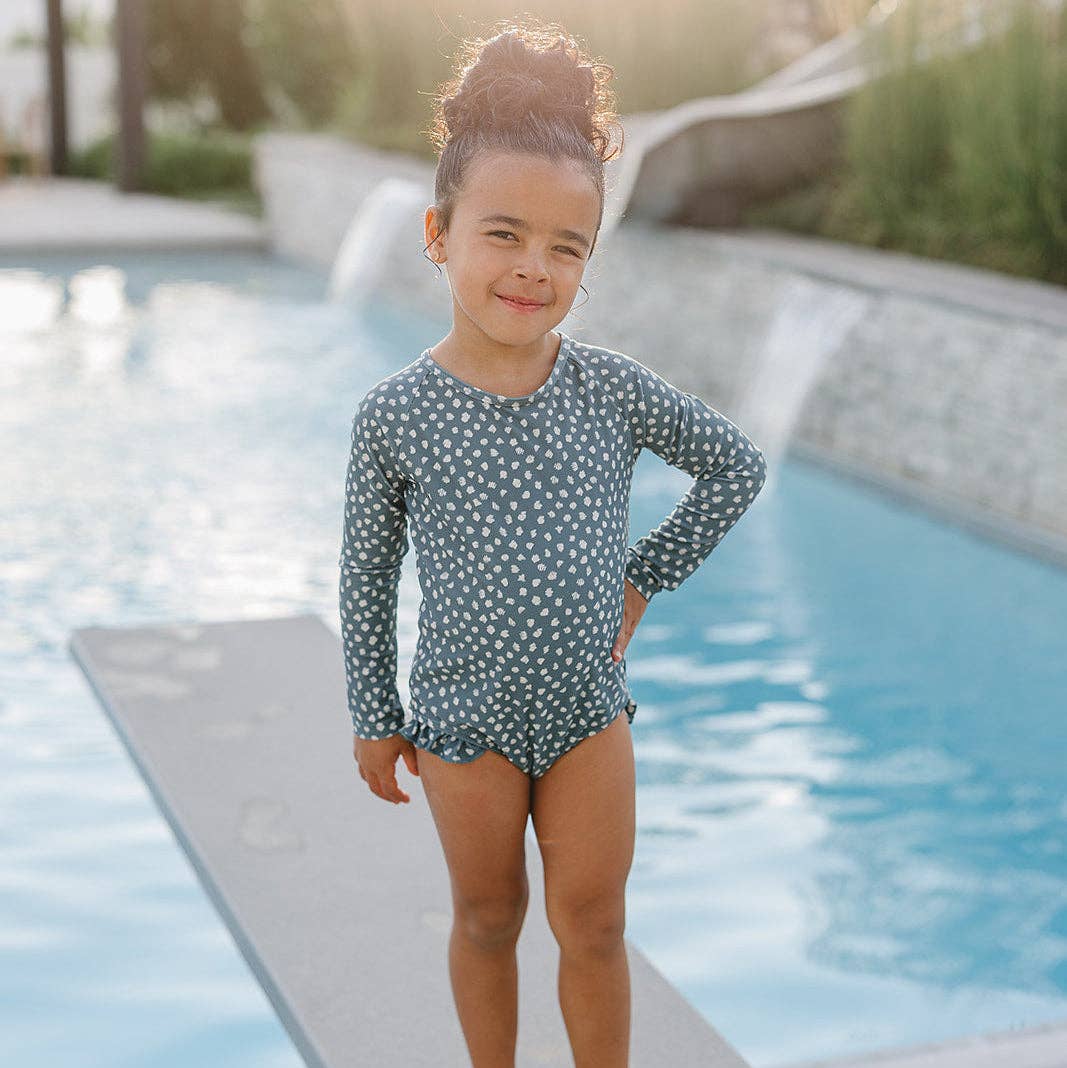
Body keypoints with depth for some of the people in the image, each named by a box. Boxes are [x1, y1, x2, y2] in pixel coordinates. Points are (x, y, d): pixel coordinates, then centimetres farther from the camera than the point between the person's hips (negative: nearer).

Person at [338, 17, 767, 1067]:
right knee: (488, 919, 16)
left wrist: (645, 576, 1)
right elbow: (367, 574, -3)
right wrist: (374, 716, 2)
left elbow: (736, 467, 4)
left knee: (594, 929, 10)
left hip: (589, 710, 1)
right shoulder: (394, 414, -13)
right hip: (464, 718, -1)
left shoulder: (613, 387, -10)